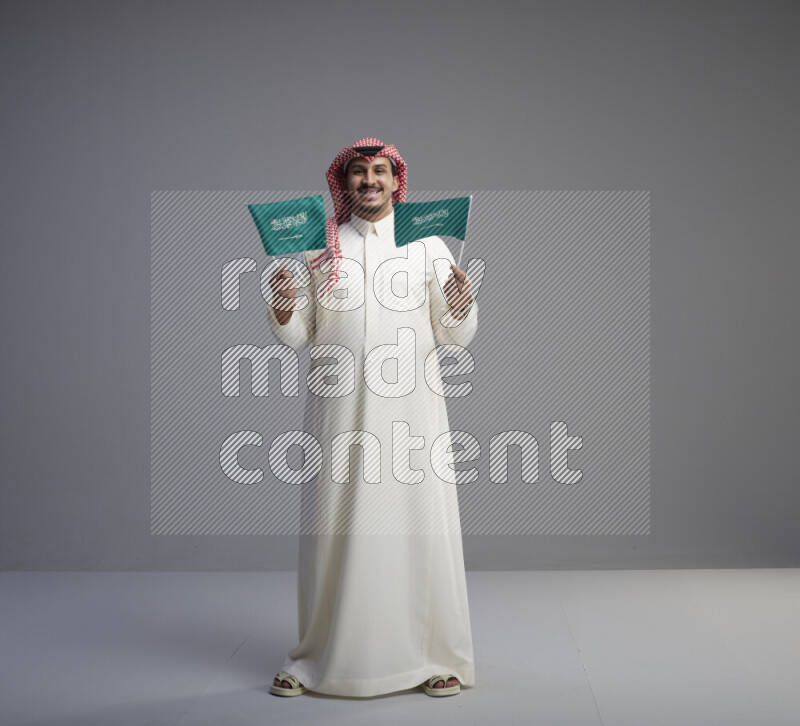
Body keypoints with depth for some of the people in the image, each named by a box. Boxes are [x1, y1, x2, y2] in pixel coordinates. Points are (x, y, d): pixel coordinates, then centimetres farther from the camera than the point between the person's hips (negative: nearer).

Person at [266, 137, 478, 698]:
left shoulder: (428, 245, 7)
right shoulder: (318, 249, 9)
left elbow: (456, 335, 6)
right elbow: (297, 337, 7)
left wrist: (461, 300, -14)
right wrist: (283, 303, -12)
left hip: (410, 407, 0)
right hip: (340, 409, 1)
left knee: (419, 521, -1)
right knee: (334, 524, 2)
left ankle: (437, 656, 13)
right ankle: (319, 657, 17)